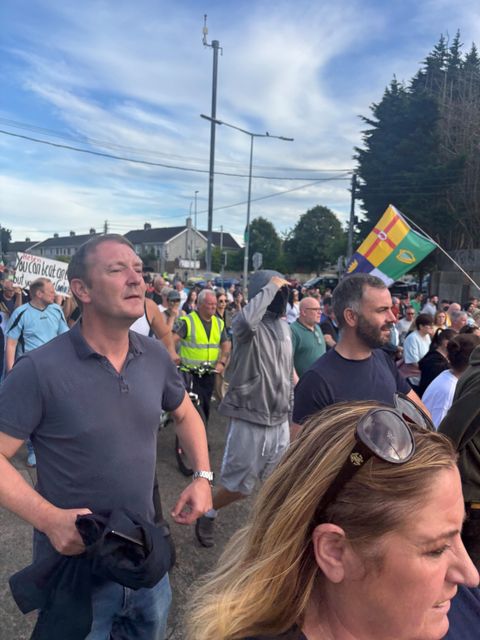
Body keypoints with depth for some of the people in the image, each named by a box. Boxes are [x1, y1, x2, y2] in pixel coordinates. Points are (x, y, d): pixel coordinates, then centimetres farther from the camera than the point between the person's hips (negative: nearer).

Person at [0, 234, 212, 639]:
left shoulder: (156, 356, -6)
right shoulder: (40, 370, -22)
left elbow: (185, 414, 10)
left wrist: (203, 475, -1)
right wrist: (49, 518, -27)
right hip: (75, 562, -5)